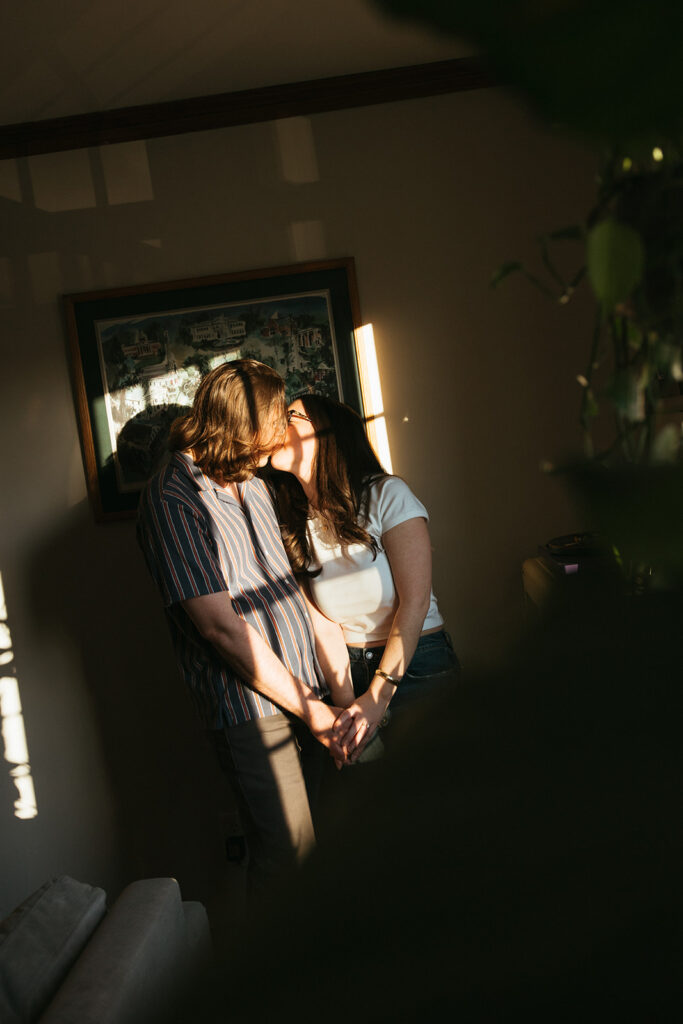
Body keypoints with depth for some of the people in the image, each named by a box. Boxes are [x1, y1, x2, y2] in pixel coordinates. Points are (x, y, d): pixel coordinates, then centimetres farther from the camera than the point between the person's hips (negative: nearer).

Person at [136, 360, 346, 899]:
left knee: (305, 834, 14)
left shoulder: (253, 484, 13)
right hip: (251, 704, -7)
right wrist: (307, 708, -14)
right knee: (288, 847, -2)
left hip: (305, 688, 7)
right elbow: (221, 626, -18)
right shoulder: (173, 498, -15)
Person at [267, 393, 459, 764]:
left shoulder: (387, 494, -14)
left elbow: (415, 601, -18)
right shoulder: (294, 526, -1)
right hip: (352, 669, 3)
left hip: (417, 662, -3)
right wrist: (345, 704, -17)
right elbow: (323, 622, -6)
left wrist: (377, 698, -21)